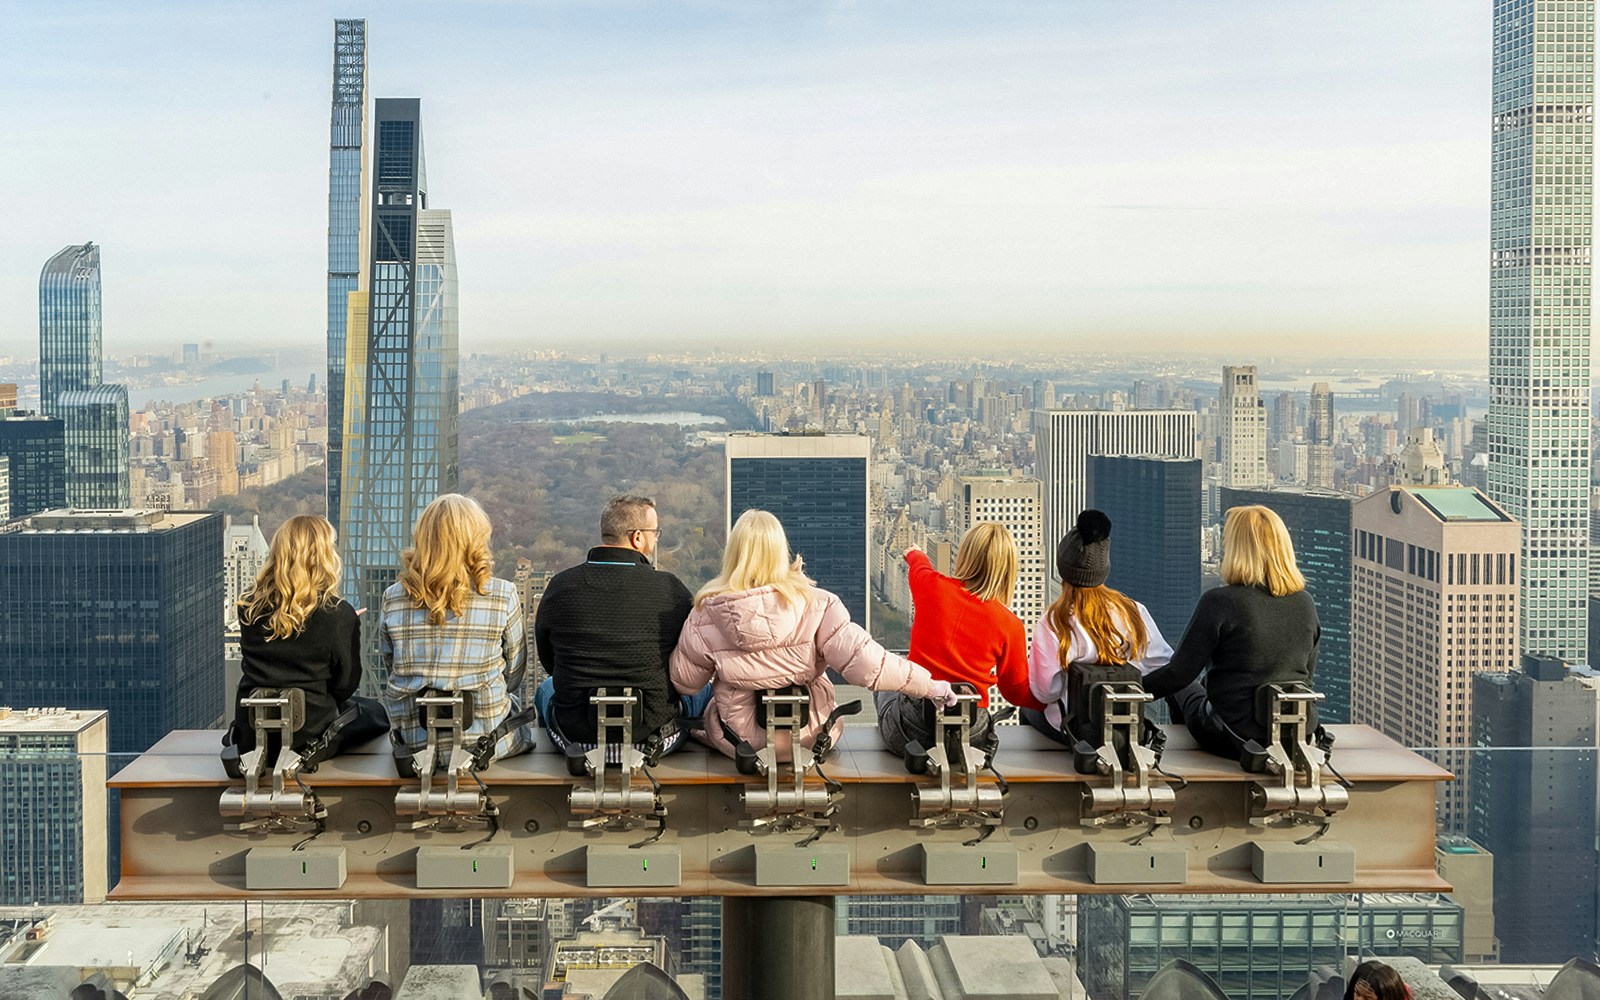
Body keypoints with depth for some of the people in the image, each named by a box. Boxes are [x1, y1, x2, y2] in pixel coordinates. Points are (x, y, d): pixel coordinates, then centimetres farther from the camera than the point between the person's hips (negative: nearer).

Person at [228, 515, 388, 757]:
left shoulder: (248, 605, -1)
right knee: (375, 712, 25)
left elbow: (251, 665, 12)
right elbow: (346, 684, -4)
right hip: (309, 735, -5)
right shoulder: (338, 614, -14)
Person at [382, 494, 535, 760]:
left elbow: (391, 666, 7)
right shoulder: (502, 596, -11)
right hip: (485, 737, -3)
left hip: (413, 739, 3)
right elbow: (514, 671, 1)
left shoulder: (393, 598, -6)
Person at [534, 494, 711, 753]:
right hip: (654, 735, -1)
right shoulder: (670, 589, -12)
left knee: (547, 688, 37)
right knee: (704, 691, 31)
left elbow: (547, 659, 7)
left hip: (574, 736, 2)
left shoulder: (560, 585, -8)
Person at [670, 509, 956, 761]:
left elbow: (684, 682, -4)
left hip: (738, 740, 0)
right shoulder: (814, 604, -19)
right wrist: (930, 686, -11)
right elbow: (863, 661, -21)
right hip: (809, 736, 0)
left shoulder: (708, 613, -17)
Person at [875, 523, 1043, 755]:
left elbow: (918, 563, 23)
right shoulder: (1010, 625, -8)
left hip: (911, 729, -1)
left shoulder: (932, 586, -6)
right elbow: (1019, 694, 5)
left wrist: (914, 552, 47)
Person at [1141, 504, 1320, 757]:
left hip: (1233, 738, -5)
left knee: (1181, 688, 28)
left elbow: (1179, 673, -15)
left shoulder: (1220, 601, -18)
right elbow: (1306, 675, 9)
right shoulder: (1305, 604, -3)